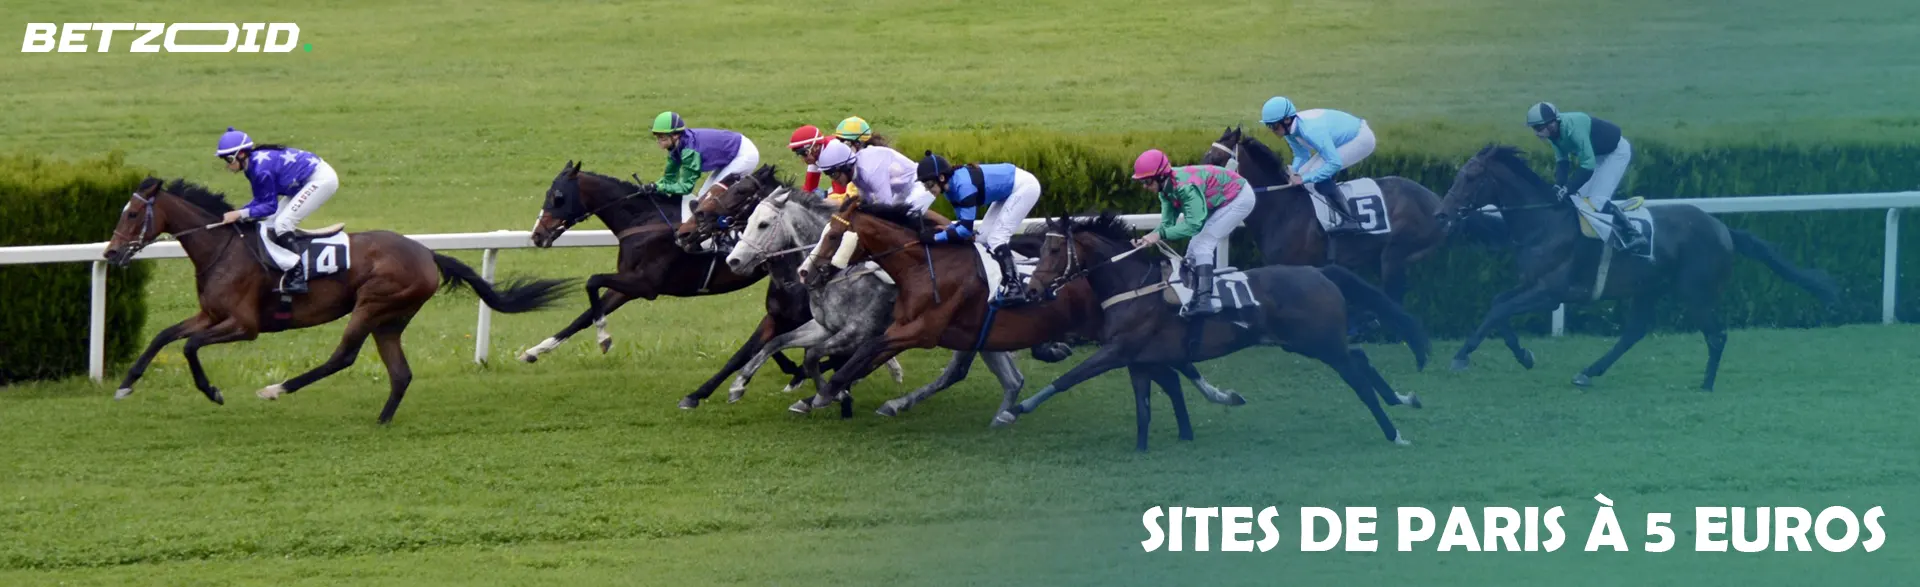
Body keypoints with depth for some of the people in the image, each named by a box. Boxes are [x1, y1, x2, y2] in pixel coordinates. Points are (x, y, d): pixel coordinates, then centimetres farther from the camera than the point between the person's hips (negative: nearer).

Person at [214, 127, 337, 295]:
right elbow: (261, 201, 7)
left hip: (322, 179, -11)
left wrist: (240, 214, -24)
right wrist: (233, 215, -2)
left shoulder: (261, 168, -26)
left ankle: (298, 278, -21)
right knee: (273, 224, 11)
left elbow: (270, 206, -22)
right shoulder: (254, 164, 2)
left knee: (282, 223, -18)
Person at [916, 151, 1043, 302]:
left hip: (1024, 186, -9)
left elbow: (967, 229, -31)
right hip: (1010, 190, 9)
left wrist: (935, 237, -27)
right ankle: (1013, 277, 19)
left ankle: (1013, 287, -11)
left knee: (996, 238, -15)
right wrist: (941, 230, -14)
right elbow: (963, 222, 3)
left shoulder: (963, 185, -32)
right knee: (983, 236, 8)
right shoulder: (951, 186, -4)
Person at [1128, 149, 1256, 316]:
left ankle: (1204, 301, -23)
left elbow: (1193, 225, -38)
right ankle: (1198, 299, 17)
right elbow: (1168, 223, -5)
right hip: (1221, 201, 10)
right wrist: (1146, 239, -22)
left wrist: (1160, 234, -37)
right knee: (1194, 251, 10)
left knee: (1202, 245, -19)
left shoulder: (1186, 187, -34)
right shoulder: (1166, 188, -6)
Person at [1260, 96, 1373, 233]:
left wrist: (1304, 178, -33)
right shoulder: (1290, 130, -9)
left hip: (1362, 139, -9)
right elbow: (1301, 155, 5)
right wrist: (1294, 172, -15)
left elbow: (1334, 163, -36)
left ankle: (1350, 221, -13)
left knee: (1319, 176, -21)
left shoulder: (1311, 130, -35)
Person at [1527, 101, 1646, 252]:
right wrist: (1558, 187, -19)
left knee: (1596, 200, -19)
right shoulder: (1555, 132, -9)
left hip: (1617, 151, -9)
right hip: (1597, 153, 9)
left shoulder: (1573, 128, -36)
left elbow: (1588, 165, -37)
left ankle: (1634, 236, -15)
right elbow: (1562, 161, -3)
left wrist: (1567, 189, -37)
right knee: (1579, 197, 8)